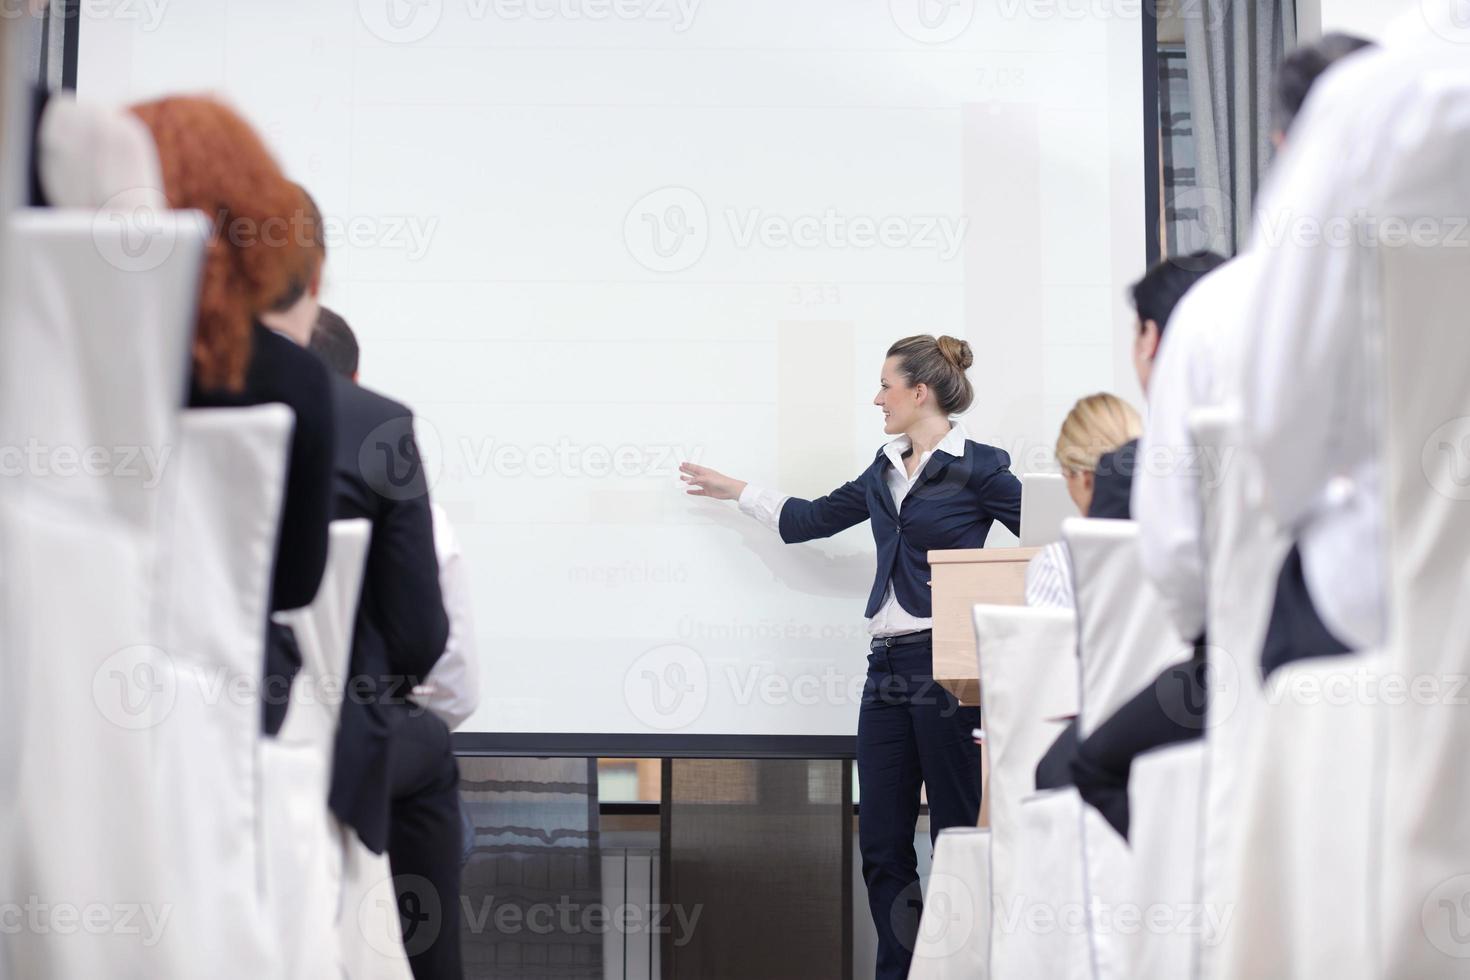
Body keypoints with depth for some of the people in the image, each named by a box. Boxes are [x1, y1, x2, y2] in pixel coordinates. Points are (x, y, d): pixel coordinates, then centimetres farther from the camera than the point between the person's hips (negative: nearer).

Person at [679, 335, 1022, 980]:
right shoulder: (887, 471, 16)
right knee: (882, 844, 6)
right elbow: (813, 519, 27)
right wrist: (733, 490, 34)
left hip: (946, 667, -7)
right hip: (887, 663, 7)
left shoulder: (979, 467, -5)